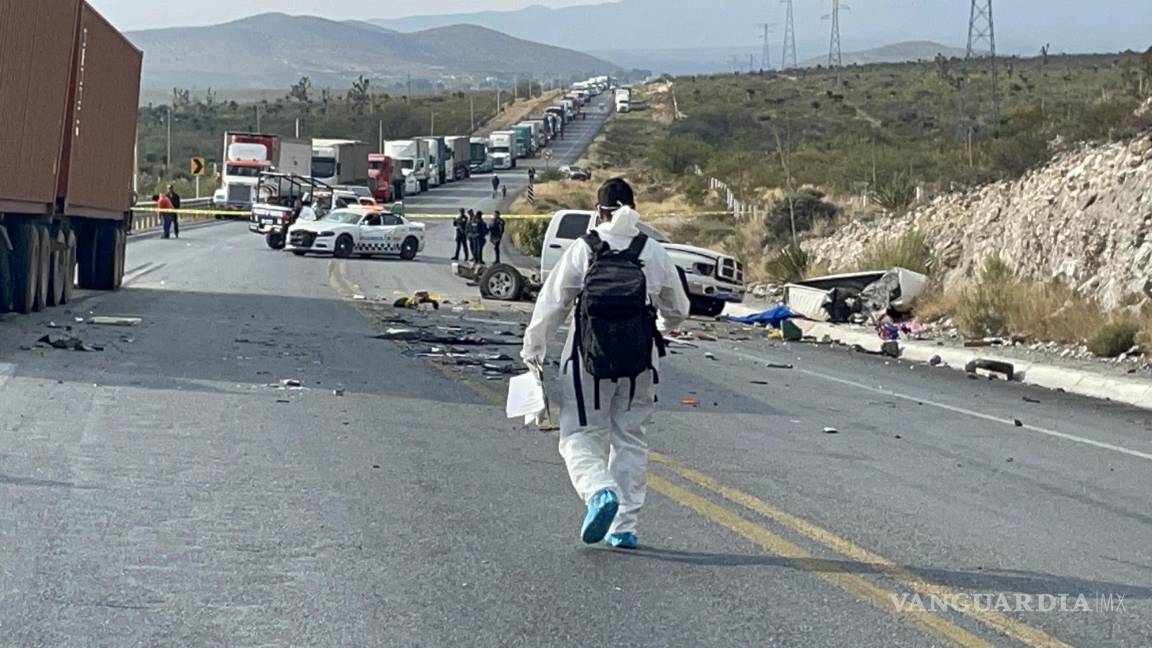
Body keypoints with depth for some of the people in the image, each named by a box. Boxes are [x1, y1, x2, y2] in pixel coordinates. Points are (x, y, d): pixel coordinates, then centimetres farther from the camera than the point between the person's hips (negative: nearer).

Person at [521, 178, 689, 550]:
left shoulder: (582, 251, -4)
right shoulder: (654, 254, 4)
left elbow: (551, 305, -2)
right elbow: (677, 310, 15)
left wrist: (533, 349, 12)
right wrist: (662, 327, 38)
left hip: (589, 359, -2)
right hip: (639, 364, 2)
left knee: (581, 435, 6)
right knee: (631, 439, 13)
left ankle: (600, 491, -24)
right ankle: (624, 526, 12)